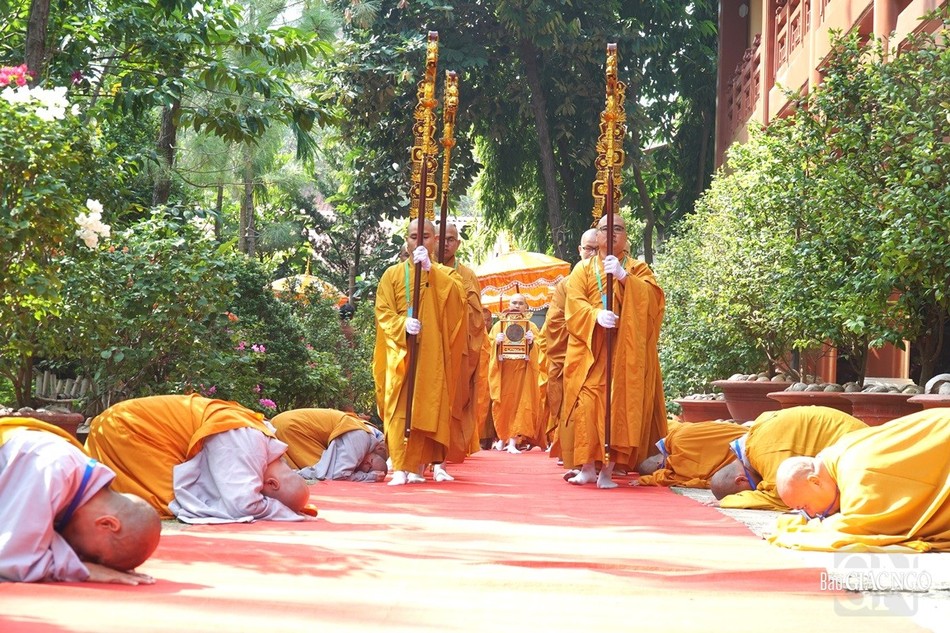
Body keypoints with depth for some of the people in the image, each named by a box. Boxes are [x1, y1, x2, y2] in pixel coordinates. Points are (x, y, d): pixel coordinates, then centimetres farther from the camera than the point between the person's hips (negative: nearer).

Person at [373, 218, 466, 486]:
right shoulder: (393, 274, 11)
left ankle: (418, 466, 6)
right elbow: (383, 312, 2)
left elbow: (457, 298, -10)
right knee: (399, 409, -10)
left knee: (426, 408, -3)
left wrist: (430, 269, -17)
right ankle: (400, 469, -14)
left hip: (431, 353, 0)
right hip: (400, 352, 0)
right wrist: (403, 324, -18)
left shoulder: (445, 274, 12)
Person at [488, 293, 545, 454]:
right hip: (503, 369, 1)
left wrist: (531, 342, -21)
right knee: (504, 403, 1)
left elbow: (537, 349, 0)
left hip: (522, 370, -1)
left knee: (520, 403, -8)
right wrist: (497, 342, -18)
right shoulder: (499, 325, 10)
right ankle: (503, 436, 16)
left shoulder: (531, 326, 8)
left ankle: (513, 440, -10)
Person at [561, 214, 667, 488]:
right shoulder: (583, 268, 13)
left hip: (626, 351, 0)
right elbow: (574, 303, -2)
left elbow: (654, 297, -6)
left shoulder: (638, 268, 13)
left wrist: (623, 276, -18)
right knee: (588, 405, -9)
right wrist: (596, 315, -21)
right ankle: (587, 467, -3)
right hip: (590, 350, 0)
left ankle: (608, 469, -4)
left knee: (621, 406, -7)